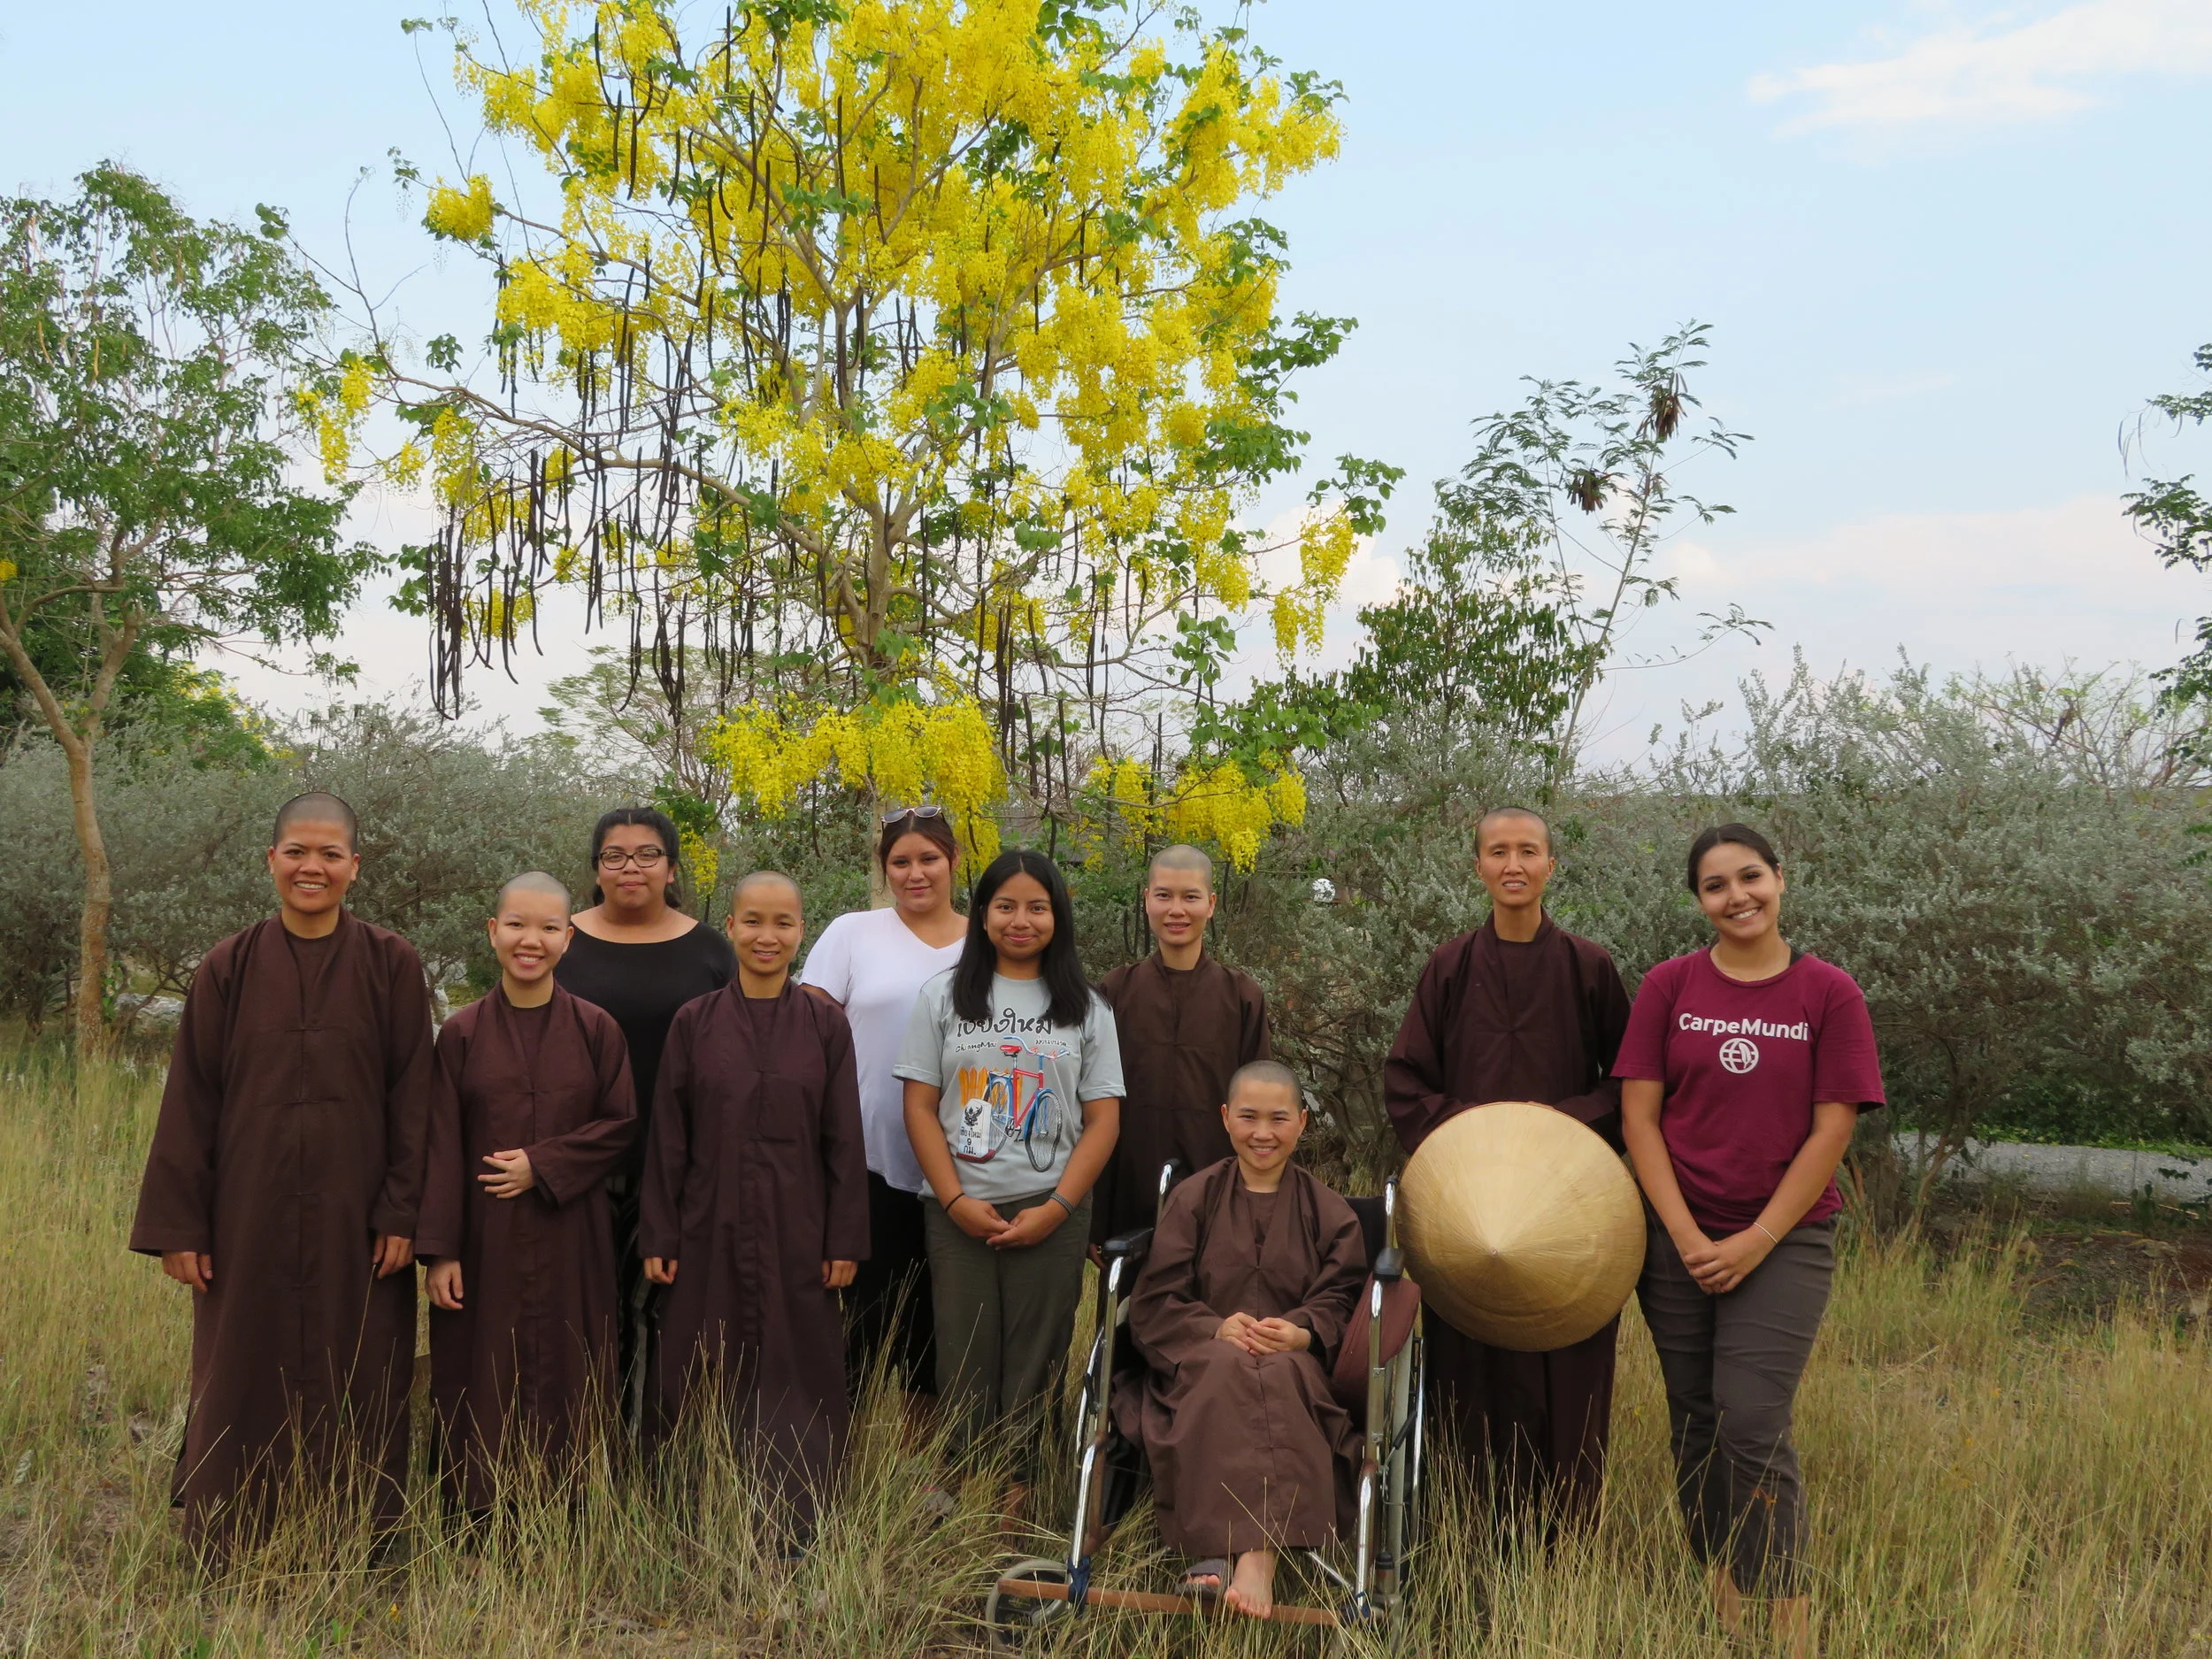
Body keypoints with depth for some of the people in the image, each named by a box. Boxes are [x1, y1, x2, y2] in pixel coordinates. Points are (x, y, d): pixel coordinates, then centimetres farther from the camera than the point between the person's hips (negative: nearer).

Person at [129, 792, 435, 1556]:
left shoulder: (392, 964, -2)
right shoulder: (228, 969, 1)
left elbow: (411, 1094, -2)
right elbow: (190, 1099, 1)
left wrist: (401, 1212, -7)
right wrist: (179, 1225, -2)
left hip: (354, 1214, 0)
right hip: (249, 1212, 1)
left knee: (355, 1378, 8)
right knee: (244, 1376, 8)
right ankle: (231, 1545, 24)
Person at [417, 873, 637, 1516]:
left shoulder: (596, 1028, 1)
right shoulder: (462, 1033, 1)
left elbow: (621, 1123, 2)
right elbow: (442, 1147, -1)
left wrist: (544, 1165, -11)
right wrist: (439, 1251, -5)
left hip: (569, 1241, 0)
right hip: (485, 1241, 0)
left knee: (566, 1383, 3)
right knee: (483, 1389, 3)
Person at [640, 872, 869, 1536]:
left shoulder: (825, 1025, 1)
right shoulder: (694, 1023, 1)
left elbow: (844, 1140, 2)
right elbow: (666, 1139, 3)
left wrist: (845, 1241, -1)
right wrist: (658, 1238, 0)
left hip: (797, 1233, 0)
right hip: (710, 1233, 0)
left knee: (796, 1381, 5)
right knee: (700, 1381, 5)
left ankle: (795, 1535, 15)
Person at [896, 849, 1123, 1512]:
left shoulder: (1086, 1009, 8)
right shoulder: (944, 997, 7)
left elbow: (1102, 1119, 4)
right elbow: (920, 1107, 2)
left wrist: (1056, 1208, -8)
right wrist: (956, 1200, -8)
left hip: (1050, 1213, 0)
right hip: (959, 1212, 0)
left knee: (1033, 1358, 2)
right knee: (964, 1354, 2)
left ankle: (1017, 1490, 12)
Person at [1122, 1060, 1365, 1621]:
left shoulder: (1329, 1213, 16)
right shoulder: (1193, 1200, 14)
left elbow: (1341, 1306, 3)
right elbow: (1152, 1306, 5)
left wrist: (1300, 1333, -20)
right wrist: (1217, 1328, -15)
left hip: (1298, 1366, 0)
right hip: (1200, 1360, 0)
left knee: (1281, 1373, -37)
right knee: (1226, 1367, -37)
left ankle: (1251, 1556, -51)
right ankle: (1255, 1556, -49)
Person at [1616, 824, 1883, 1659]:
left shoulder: (1828, 993, -2)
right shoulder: (1669, 986, 1)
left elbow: (1832, 1130, -5)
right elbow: (1639, 1115, 0)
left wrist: (1757, 1241, -9)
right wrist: (1685, 1236, -8)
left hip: (1784, 1239, -2)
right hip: (1679, 1239, 2)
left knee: (1752, 1424, -10)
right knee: (1695, 1426, 6)